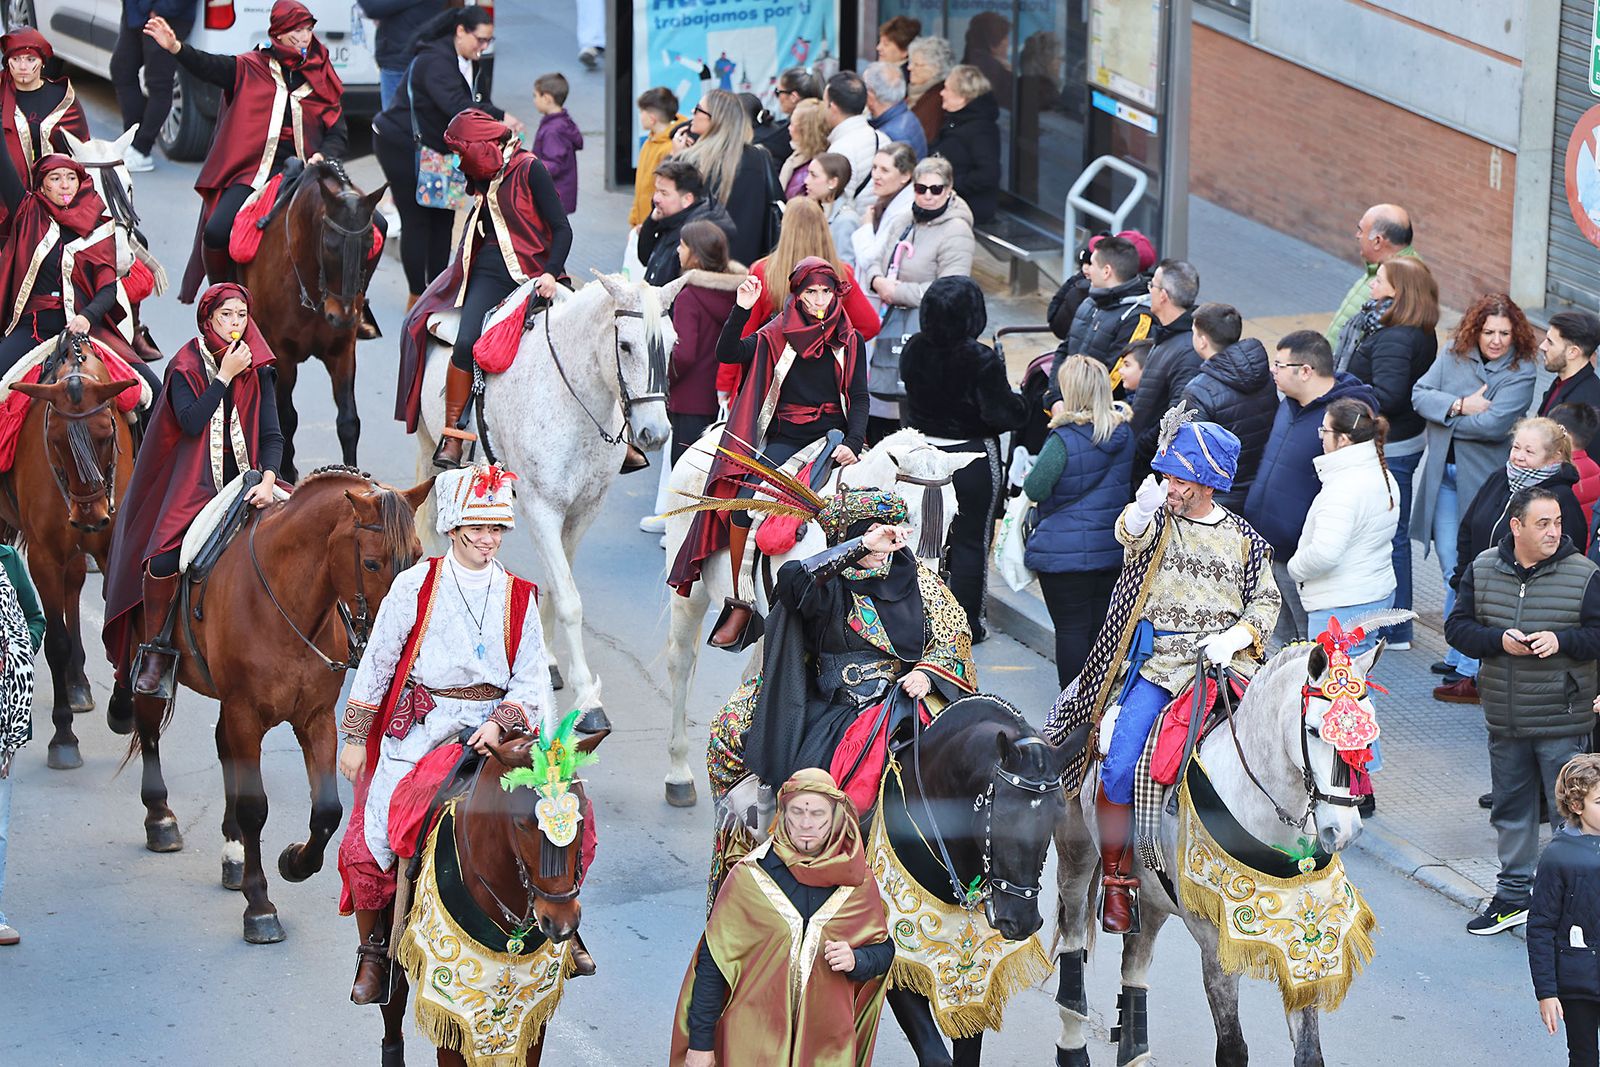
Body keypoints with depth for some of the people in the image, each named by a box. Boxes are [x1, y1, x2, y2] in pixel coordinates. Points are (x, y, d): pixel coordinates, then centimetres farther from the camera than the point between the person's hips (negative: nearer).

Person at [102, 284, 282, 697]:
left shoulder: (258, 370, 7)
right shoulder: (186, 366, -1)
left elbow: (272, 435, 2)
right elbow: (191, 422, -15)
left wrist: (267, 481, -15)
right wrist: (225, 376, -15)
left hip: (244, 480, 3)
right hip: (194, 484, -3)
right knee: (161, 562, -26)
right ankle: (156, 649, -5)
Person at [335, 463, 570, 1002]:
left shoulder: (519, 595, 6)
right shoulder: (416, 585, -1)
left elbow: (530, 677, 1)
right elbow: (377, 664, 4)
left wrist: (500, 725, -17)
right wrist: (354, 738, 3)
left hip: (491, 730, 2)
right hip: (418, 730, -2)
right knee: (369, 845, -13)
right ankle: (374, 952, 12)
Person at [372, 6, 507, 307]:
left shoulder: (469, 64, 6)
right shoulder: (435, 62, -25)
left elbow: (477, 103, 7)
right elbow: (456, 106, -38)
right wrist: (500, 118, -41)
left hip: (432, 149, 9)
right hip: (401, 147, -9)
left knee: (443, 217, 8)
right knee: (416, 220, -5)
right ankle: (417, 297, 2)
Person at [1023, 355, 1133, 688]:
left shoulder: (1065, 439, -21)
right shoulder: (1123, 432, -1)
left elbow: (1035, 489, -17)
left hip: (1065, 552, -6)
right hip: (1113, 548, 6)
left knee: (1071, 628, 2)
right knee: (1102, 626, 16)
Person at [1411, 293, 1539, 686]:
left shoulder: (1521, 373, -10)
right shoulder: (1454, 356, 5)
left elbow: (1495, 424, -21)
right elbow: (1420, 394, -4)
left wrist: (1445, 416, -11)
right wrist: (1460, 406, -19)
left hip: (1484, 480, -5)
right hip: (1443, 476, 5)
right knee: (1452, 570, 10)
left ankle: (1467, 664, 5)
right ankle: (1459, 656, 21)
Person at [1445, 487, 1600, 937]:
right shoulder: (1482, 570, 1)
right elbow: (1458, 627, 2)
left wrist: (1562, 641, -22)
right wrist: (1499, 640, -15)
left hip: (1563, 721, -3)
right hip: (1505, 721, 4)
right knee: (1510, 809, 14)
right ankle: (1513, 896, 27)